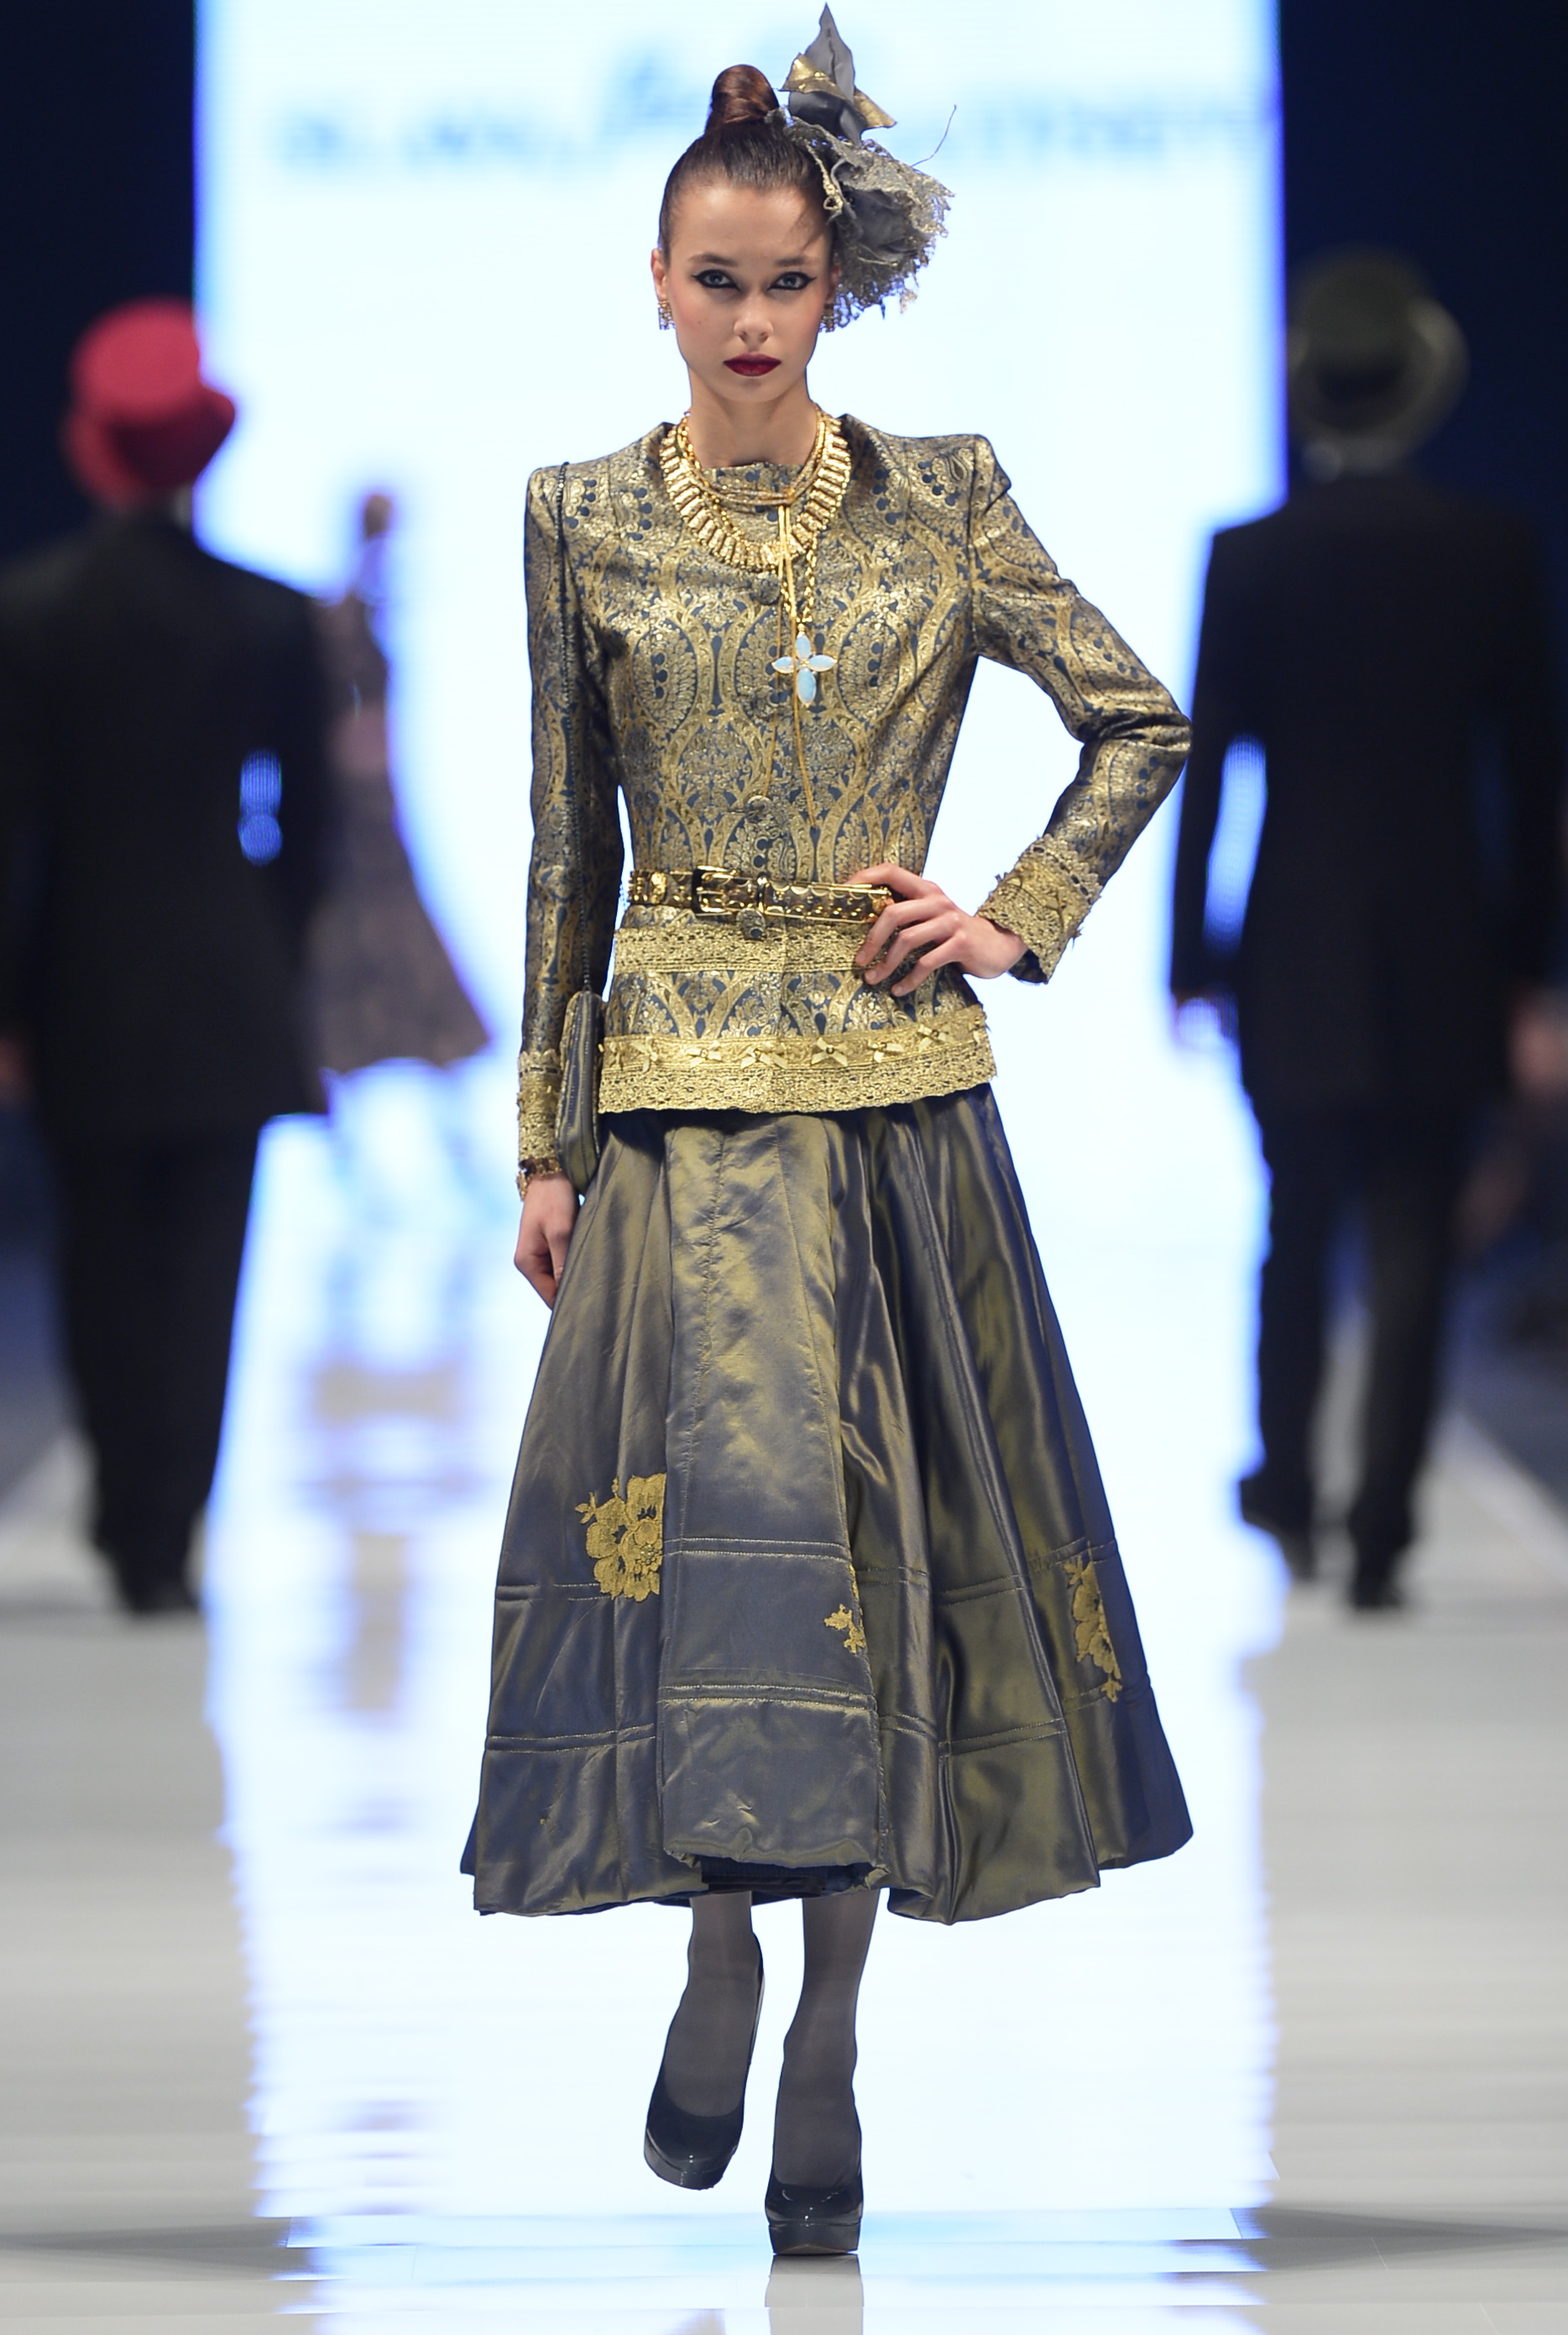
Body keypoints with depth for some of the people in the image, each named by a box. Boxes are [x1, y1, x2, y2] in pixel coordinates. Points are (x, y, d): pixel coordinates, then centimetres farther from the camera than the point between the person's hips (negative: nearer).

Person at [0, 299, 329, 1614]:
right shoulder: (272, 620, -6)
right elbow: (304, 828, -1)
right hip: (227, 997, -1)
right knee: (199, 1270, 3)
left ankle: (132, 1517, 24)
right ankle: (164, 1542, -3)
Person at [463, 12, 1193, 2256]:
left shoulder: (943, 502, 2)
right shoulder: (587, 521, 3)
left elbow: (1144, 722, 12)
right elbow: (566, 848, 7)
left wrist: (1020, 916, 0)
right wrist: (544, 1141, 6)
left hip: (897, 1082, 1)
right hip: (684, 1096, -1)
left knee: (884, 1540, 2)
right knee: (722, 1508, -12)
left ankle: (829, 2027, 10)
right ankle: (723, 1952, 6)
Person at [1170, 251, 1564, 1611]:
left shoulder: (1248, 562, -7)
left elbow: (1205, 768, -6)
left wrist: (1187, 956, 3)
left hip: (1296, 959, 0)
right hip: (1443, 964, 0)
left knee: (1298, 1230, 17)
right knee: (1413, 1252, 2)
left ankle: (1286, 1490, 29)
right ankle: (1380, 1535, -2)